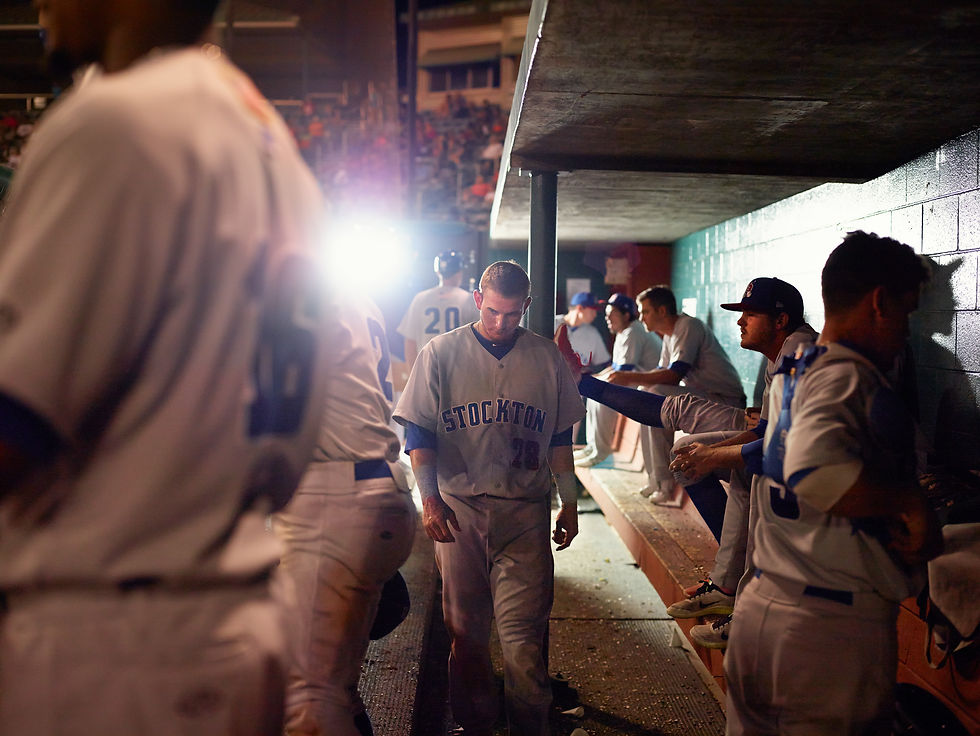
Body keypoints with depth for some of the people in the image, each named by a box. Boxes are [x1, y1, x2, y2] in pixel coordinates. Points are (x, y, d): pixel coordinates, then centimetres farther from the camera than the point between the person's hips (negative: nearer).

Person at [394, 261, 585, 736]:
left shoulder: (545, 357, 6)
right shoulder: (441, 353, 0)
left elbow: (559, 437, 14)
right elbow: (419, 432, 1)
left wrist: (569, 503, 14)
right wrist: (429, 498, -9)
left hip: (526, 512, 0)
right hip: (459, 509, 0)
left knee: (523, 631, -3)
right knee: (465, 629, 9)